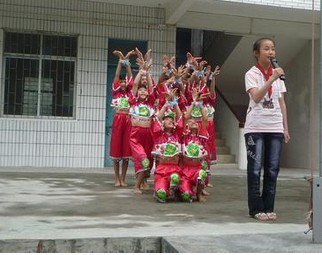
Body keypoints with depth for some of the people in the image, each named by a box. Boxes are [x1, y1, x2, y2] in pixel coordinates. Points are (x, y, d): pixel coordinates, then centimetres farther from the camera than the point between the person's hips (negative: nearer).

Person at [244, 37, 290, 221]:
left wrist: (285, 127, 11)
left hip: (275, 127, 5)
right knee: (255, 168, -2)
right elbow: (256, 97, -16)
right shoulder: (252, 74, -1)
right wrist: (272, 79, -21)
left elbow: (282, 103, 15)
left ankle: (268, 207, 13)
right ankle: (256, 208, 5)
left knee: (273, 168, 5)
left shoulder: (278, 75, 14)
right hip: (256, 127, -5)